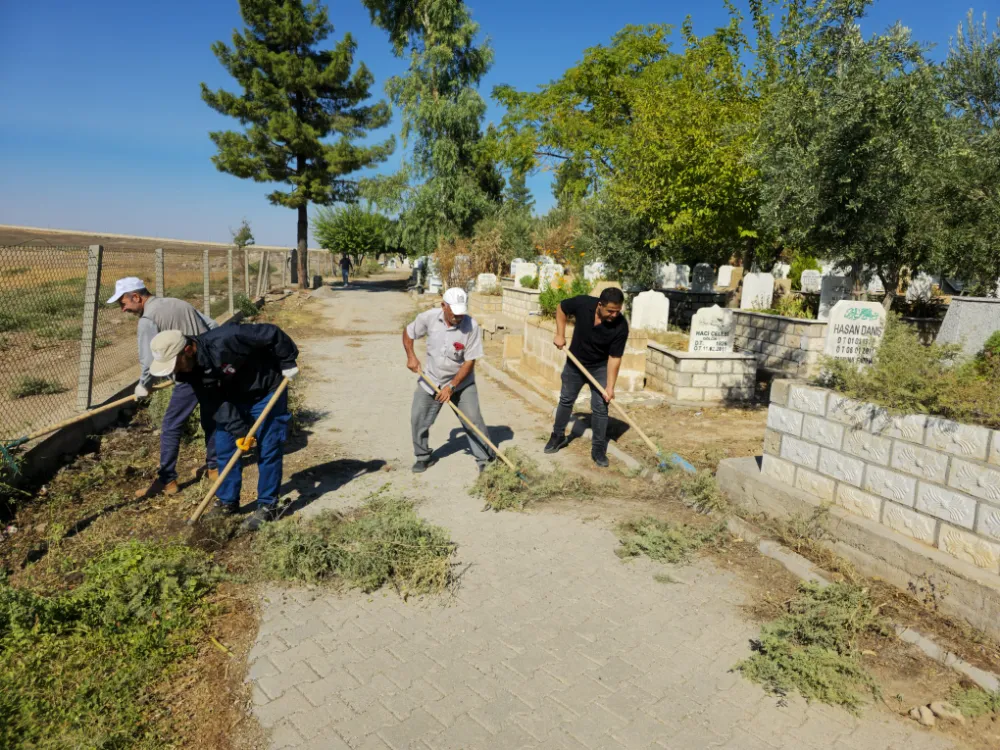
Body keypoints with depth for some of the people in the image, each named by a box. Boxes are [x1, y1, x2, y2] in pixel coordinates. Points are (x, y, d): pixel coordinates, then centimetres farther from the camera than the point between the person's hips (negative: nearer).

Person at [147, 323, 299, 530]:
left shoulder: (225, 341, -36)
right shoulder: (191, 369, -13)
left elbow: (271, 333, -30)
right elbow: (215, 402, -12)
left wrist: (288, 363, -22)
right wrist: (239, 430, -20)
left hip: (266, 392, -6)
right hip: (234, 397, 7)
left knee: (268, 450, -4)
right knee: (224, 447, 7)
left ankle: (268, 506, 8)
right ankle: (228, 500, 23)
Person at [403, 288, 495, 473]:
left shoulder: (471, 326, -22)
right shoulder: (428, 318, -15)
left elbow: (469, 362, -18)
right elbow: (408, 332, 5)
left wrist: (451, 386, -21)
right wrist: (411, 356, -9)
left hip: (461, 382, -2)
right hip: (431, 380, 3)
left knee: (473, 420, -7)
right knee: (417, 419, 3)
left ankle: (486, 459, 7)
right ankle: (424, 457, 24)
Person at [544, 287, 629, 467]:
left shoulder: (621, 326, -28)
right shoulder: (583, 303, -27)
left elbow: (614, 358, -22)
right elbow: (561, 308, -5)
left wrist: (610, 386, -24)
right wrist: (560, 334, -12)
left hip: (600, 367, -2)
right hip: (574, 363, 2)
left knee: (600, 407, -3)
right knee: (566, 400, 15)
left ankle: (599, 449, 10)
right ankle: (558, 436, 33)